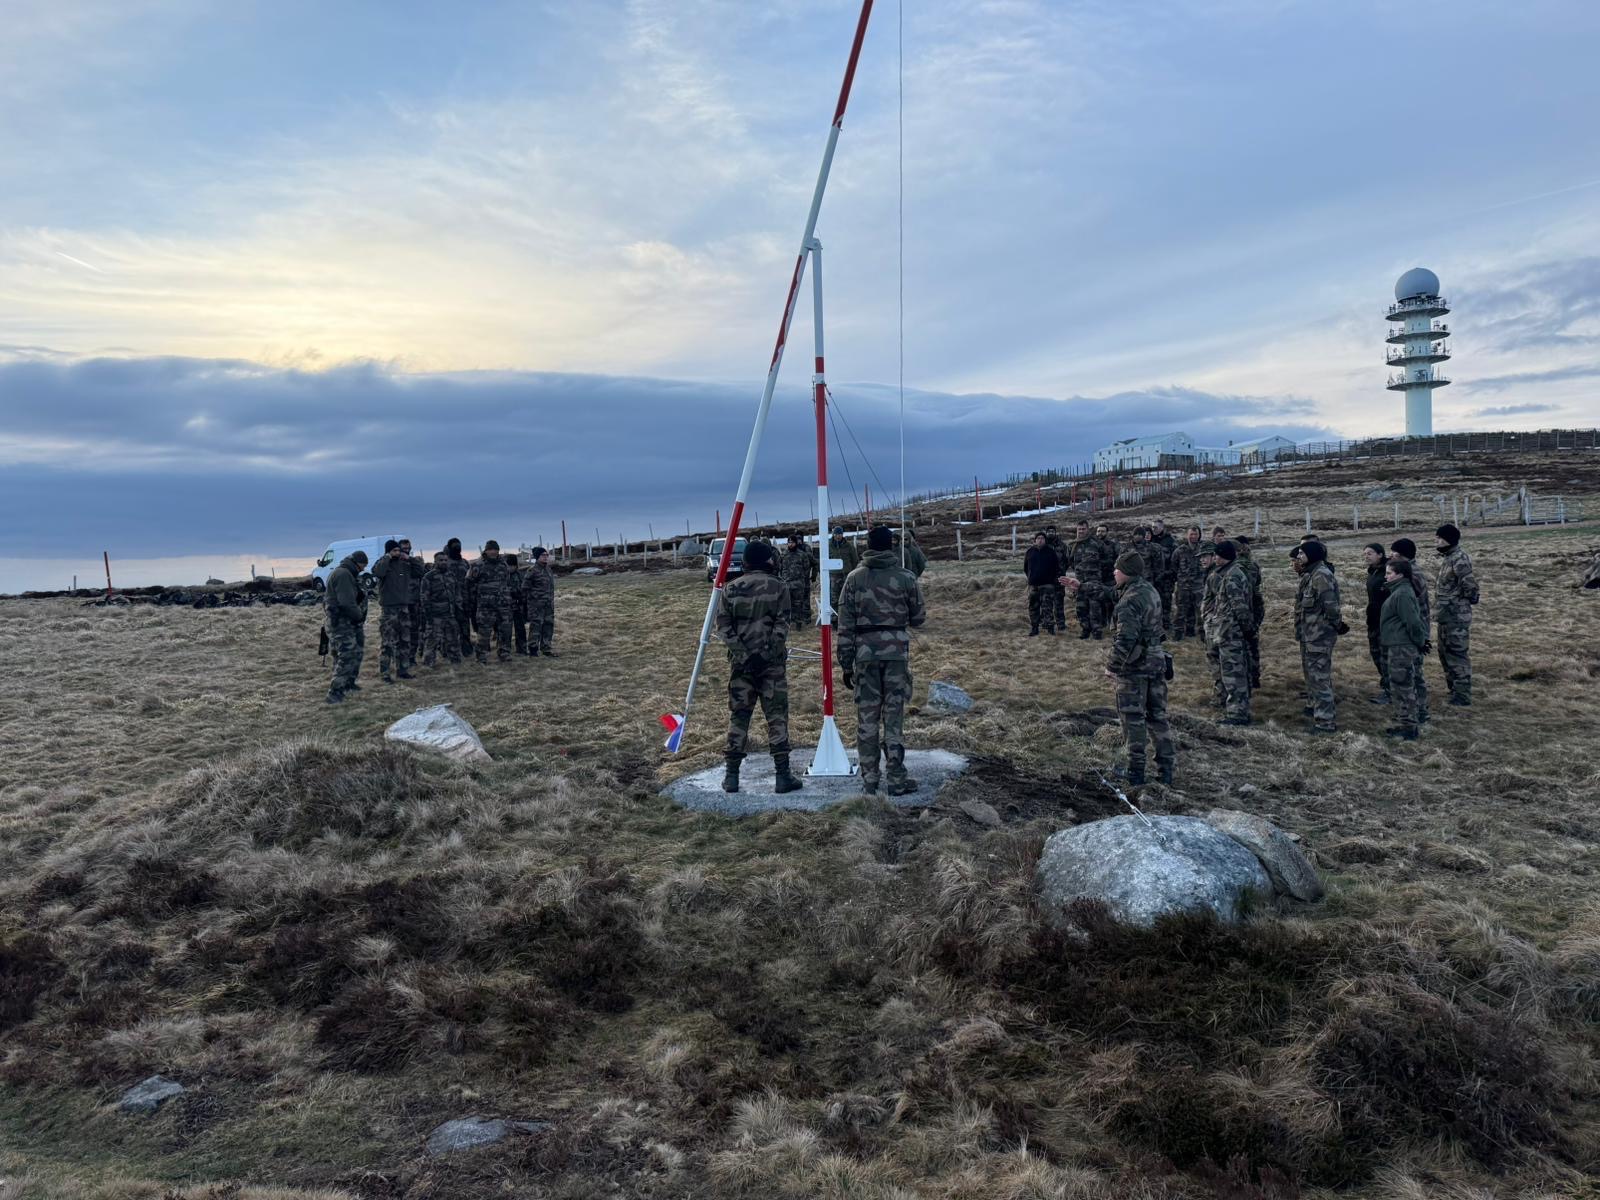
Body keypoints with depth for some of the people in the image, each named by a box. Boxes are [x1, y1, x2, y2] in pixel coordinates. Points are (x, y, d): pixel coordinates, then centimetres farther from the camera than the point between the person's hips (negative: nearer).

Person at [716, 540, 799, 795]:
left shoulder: (730, 589, 6)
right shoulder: (778, 587, -2)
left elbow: (723, 626, -1)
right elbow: (781, 625, -10)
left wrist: (742, 653, -5)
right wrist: (769, 652, -8)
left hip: (741, 660, 3)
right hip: (772, 660, -3)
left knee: (738, 716, 10)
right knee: (776, 716, 3)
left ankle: (732, 776, 12)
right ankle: (782, 776, 4)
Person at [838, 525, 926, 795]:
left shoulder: (855, 578, 1)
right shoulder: (906, 578, -1)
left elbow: (845, 626, 0)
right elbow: (917, 619, 7)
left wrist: (846, 664, 5)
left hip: (865, 654, 1)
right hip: (897, 652, -1)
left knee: (866, 717, 8)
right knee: (893, 716, 4)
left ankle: (869, 779, 13)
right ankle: (897, 780, 7)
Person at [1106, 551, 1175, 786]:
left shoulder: (1130, 600, -21)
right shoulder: (1151, 590, 9)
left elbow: (1125, 639, -25)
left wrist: (1112, 665, -16)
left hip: (1134, 666, -9)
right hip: (1157, 661, 9)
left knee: (1133, 718, 1)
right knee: (1157, 716, 14)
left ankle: (1136, 771, 6)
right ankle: (1166, 768, 18)